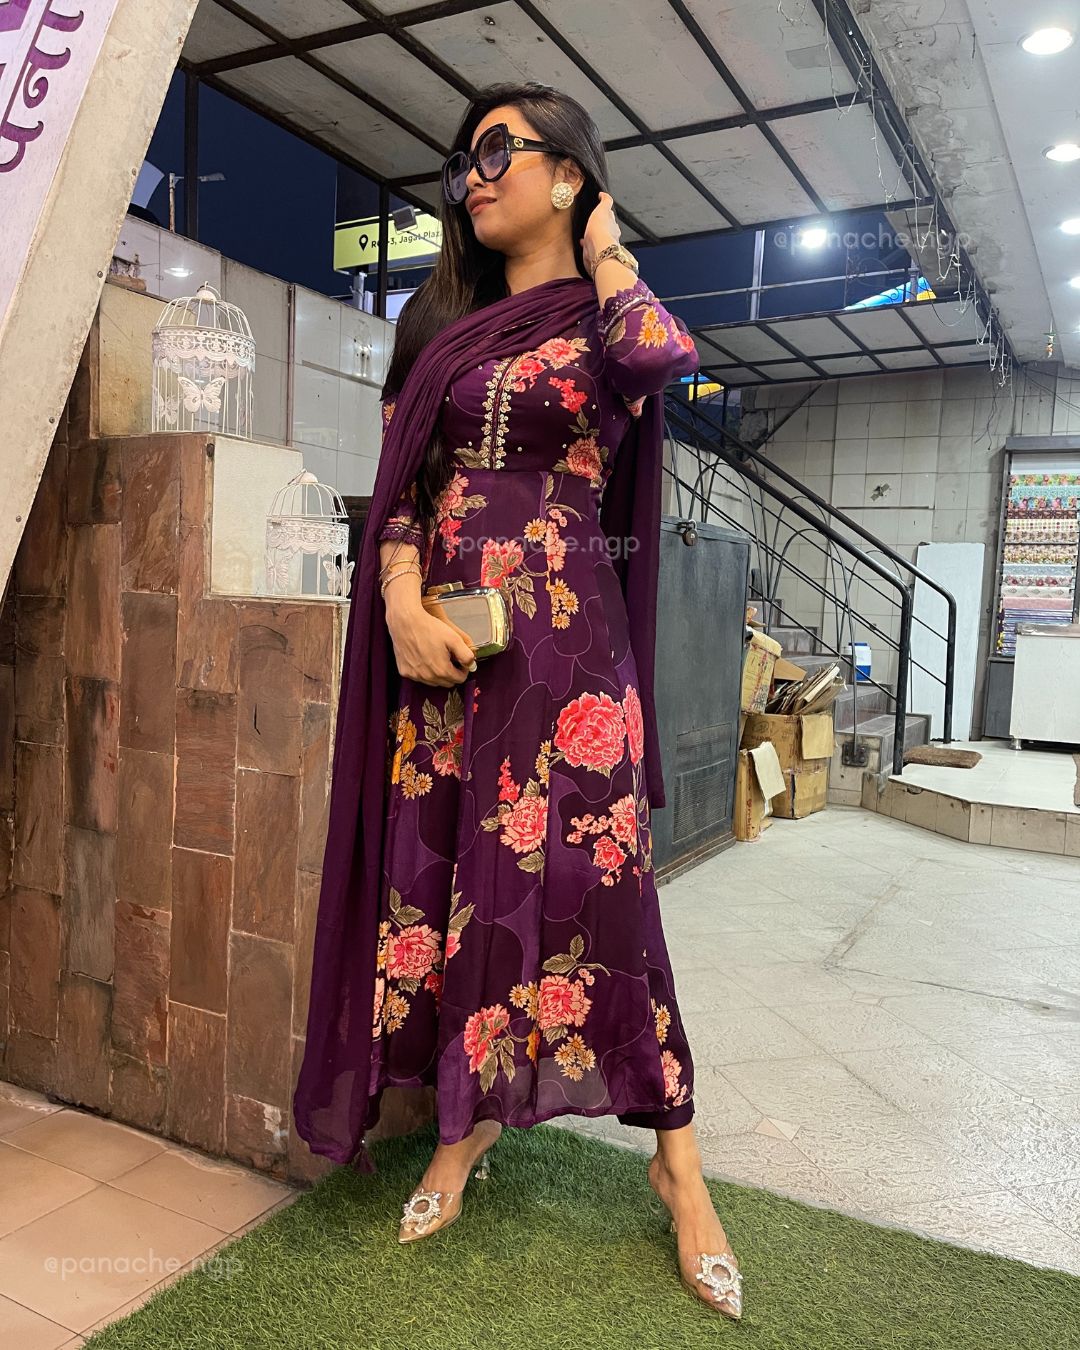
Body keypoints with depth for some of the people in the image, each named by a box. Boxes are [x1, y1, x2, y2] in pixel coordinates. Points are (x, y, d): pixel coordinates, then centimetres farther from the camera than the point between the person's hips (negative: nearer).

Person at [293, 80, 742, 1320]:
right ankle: (464, 1121, 24)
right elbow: (400, 479, 8)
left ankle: (676, 1158, 13)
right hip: (440, 633, 5)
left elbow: (656, 358, -21)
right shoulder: (440, 319, 17)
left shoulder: (605, 313, 5)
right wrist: (404, 602, -9)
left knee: (586, 875, -4)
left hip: (563, 628, -4)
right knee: (439, 869, 5)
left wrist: (603, 249, -1)